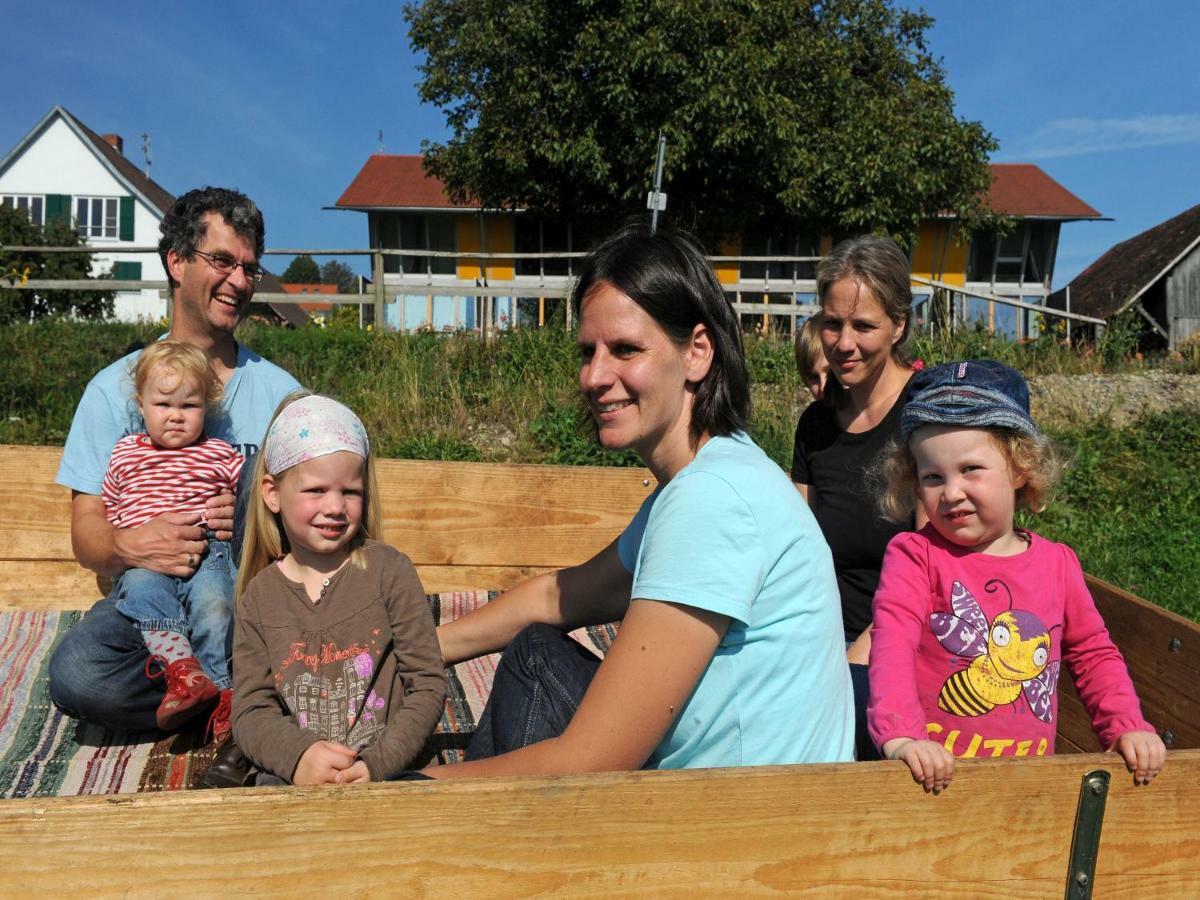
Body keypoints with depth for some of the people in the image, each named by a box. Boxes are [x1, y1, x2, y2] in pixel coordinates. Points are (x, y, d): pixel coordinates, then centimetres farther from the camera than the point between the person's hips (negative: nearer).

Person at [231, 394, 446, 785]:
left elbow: (428, 684, -2)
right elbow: (251, 709, 3)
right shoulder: (259, 596, 5)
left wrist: (377, 763, -13)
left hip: (385, 771, -1)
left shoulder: (389, 571, -2)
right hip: (291, 775, 2)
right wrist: (297, 755, -17)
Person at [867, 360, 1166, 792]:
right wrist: (900, 736, -31)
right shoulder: (914, 555, -5)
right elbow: (892, 643, -17)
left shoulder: (1057, 562, 8)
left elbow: (1094, 653, 17)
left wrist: (1128, 726, 1)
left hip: (1029, 774, 3)